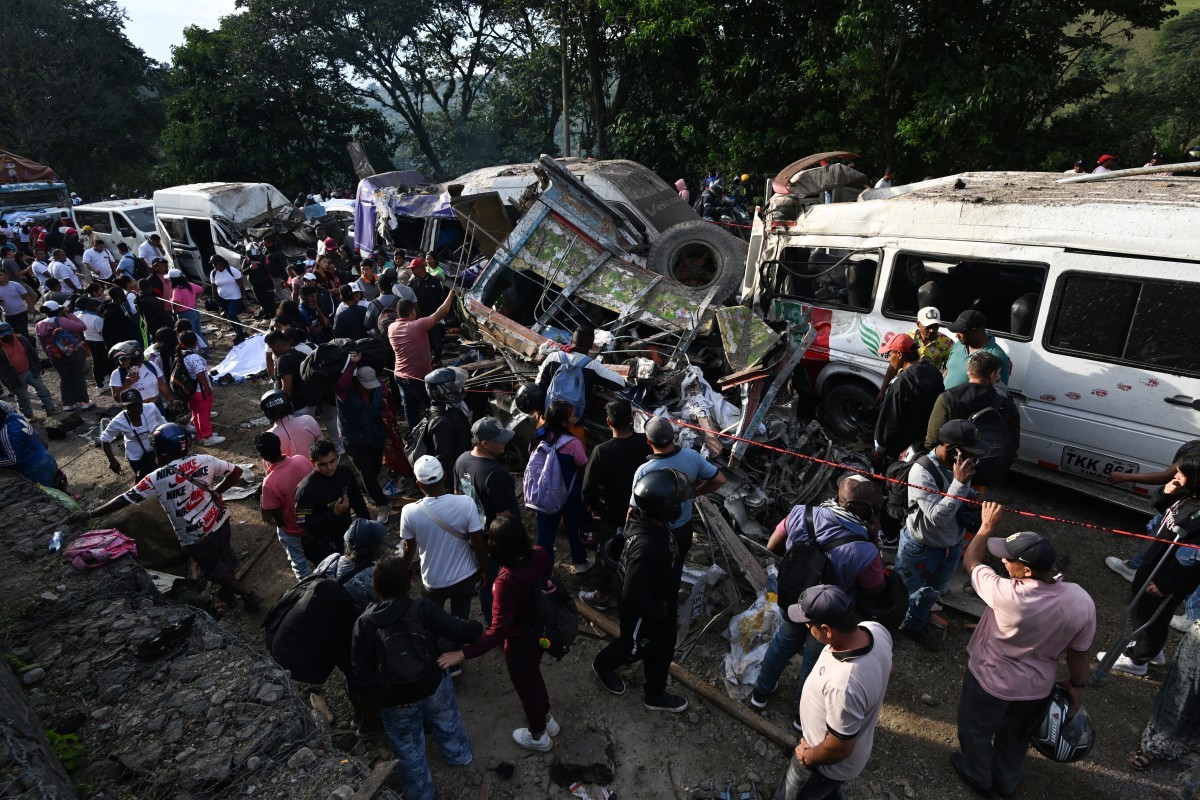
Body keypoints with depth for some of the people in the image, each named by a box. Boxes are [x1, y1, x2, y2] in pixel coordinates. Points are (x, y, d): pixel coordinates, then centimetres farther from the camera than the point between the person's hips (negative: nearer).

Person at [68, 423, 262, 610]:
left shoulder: (158, 478, -22)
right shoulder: (205, 460, -11)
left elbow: (125, 499, -14)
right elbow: (236, 471, -3)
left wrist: (89, 514, -2)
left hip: (195, 536, -4)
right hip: (219, 520, 4)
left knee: (213, 568, 18)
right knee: (225, 555, 26)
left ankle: (249, 596, 25)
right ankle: (228, 590, 49)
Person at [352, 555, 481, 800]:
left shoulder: (364, 623, -15)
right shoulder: (422, 608, -17)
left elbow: (360, 670, -14)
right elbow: (456, 629, -15)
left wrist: (377, 699, -2)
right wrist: (476, 629, 5)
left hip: (395, 702, -1)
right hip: (433, 686, 1)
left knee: (409, 751, 24)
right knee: (447, 723, 33)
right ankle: (459, 755, 58)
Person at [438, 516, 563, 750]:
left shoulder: (506, 582, -39)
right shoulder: (539, 555, -20)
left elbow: (498, 632, -37)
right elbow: (548, 570, 5)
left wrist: (462, 654, -36)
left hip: (520, 642, -6)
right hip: (540, 632, 7)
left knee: (525, 685, 23)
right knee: (533, 676, 33)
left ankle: (539, 736, 49)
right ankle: (546, 718, 58)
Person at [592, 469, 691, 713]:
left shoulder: (654, 523, -14)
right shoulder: (645, 546, -43)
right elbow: (633, 596, -36)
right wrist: (659, 609, -19)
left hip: (660, 606, 8)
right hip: (643, 613, -8)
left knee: (662, 648, 25)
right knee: (633, 648, 22)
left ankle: (655, 694, 49)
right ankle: (603, 665, 52)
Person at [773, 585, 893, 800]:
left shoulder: (844, 685, -46)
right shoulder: (876, 630, -22)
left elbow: (839, 749, -30)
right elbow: (887, 671, 1)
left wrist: (807, 756, -11)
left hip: (831, 764, -6)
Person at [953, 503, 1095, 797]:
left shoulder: (1007, 595, -40)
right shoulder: (1082, 601, -25)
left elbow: (970, 561, -20)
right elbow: (1079, 652, -8)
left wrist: (987, 525, -8)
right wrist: (1076, 684, 11)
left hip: (990, 680, -4)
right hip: (1037, 687, 5)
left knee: (976, 730, 26)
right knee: (1016, 736, 32)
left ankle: (977, 776, 50)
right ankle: (1006, 783, 55)